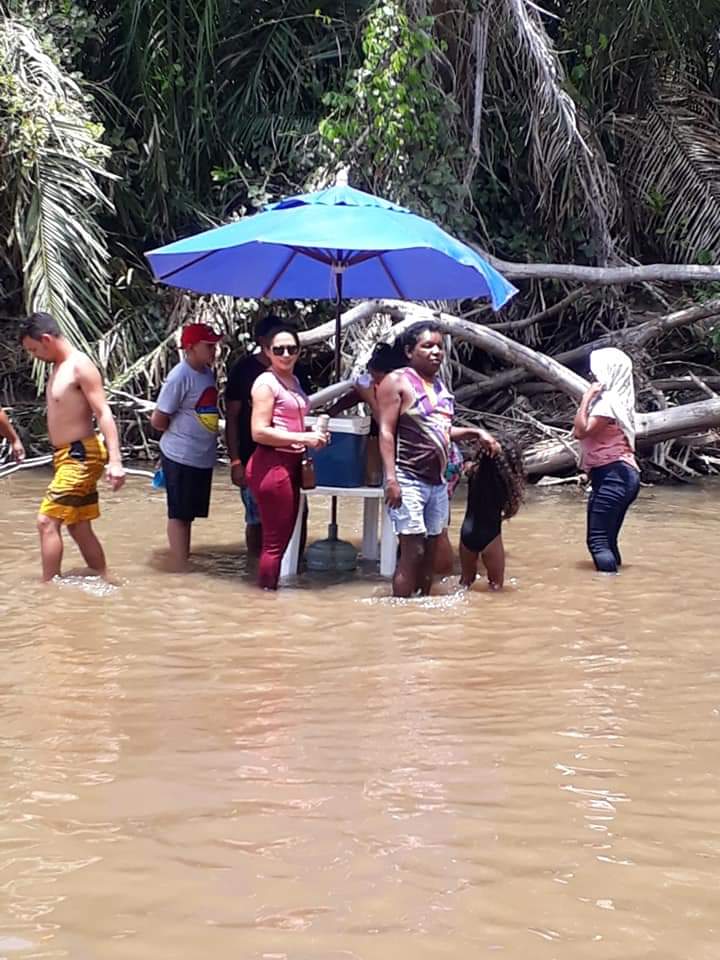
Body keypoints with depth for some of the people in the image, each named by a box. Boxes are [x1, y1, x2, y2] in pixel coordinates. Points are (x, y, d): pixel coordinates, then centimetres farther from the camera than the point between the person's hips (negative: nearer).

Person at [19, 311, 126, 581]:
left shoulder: (80, 366, -14)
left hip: (81, 455, -10)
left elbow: (103, 413, -20)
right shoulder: (59, 367, 14)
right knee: (79, 528, 13)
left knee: (47, 521, -14)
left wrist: (115, 460, -28)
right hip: (65, 456, 10)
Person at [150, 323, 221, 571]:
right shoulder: (180, 376, -18)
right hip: (181, 457, -7)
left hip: (203, 456, 7)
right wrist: (181, 432, 0)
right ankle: (180, 569, 6)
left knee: (188, 514, 15)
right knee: (179, 514, 1)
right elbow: (158, 420, -15)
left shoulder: (208, 373, 6)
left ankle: (184, 563, 25)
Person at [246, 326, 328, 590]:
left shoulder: (294, 380, 13)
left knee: (283, 536, 16)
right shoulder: (266, 383, -13)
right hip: (271, 465, -9)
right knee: (275, 541, -5)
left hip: (291, 464, 9)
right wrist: (304, 438, -20)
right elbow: (259, 432, -19)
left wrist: (313, 432, 7)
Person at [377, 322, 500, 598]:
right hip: (408, 480, -8)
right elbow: (386, 432, -12)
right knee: (413, 551, -12)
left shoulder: (439, 385, 16)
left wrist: (475, 432, 12)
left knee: (429, 552, 9)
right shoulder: (397, 381, -6)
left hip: (437, 481, 8)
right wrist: (391, 477, -20)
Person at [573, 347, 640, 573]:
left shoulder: (607, 402, -14)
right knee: (607, 539, 16)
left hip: (612, 476, -10)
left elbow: (581, 431, -20)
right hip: (622, 475, 10)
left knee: (598, 540, -11)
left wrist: (587, 397, -16)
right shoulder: (615, 399, 16)